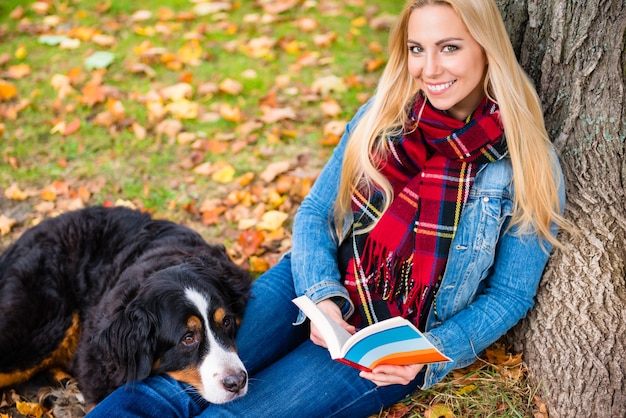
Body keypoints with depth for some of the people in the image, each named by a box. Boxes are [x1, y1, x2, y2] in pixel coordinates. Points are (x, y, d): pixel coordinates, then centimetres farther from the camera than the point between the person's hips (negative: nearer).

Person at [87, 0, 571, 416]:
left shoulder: (528, 165, -9)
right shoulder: (381, 118, 0)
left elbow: (510, 295, -3)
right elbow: (313, 216, 4)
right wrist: (323, 295, -16)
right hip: (318, 287, 4)